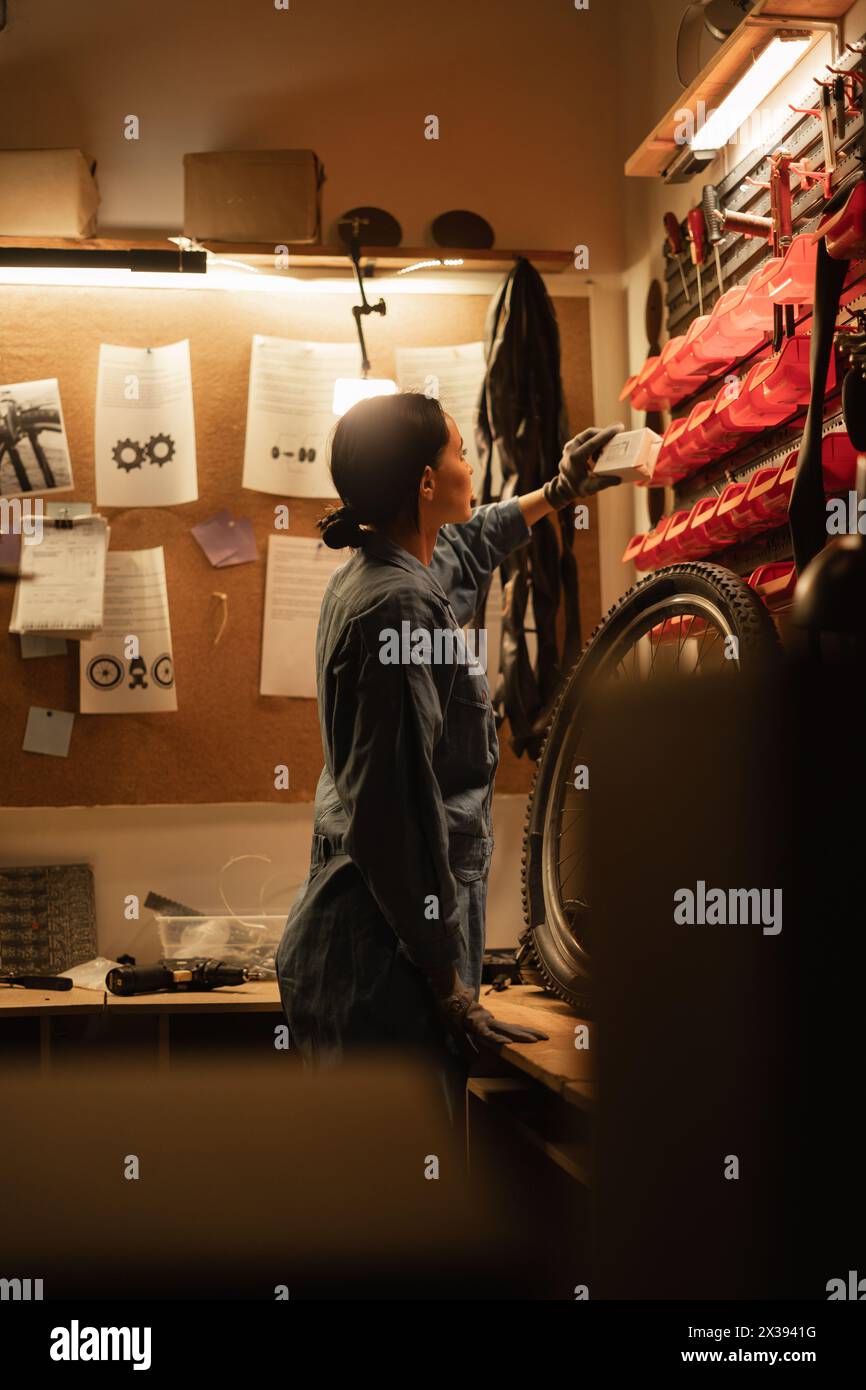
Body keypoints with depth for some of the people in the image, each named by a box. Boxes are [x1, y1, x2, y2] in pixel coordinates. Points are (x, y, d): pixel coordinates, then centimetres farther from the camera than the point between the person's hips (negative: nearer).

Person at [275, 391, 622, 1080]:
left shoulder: (369, 572, 10)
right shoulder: (399, 608, -20)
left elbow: (464, 546, 36)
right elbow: (397, 811, -23)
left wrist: (554, 494, 46)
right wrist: (450, 987, -21)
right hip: (383, 952, -10)